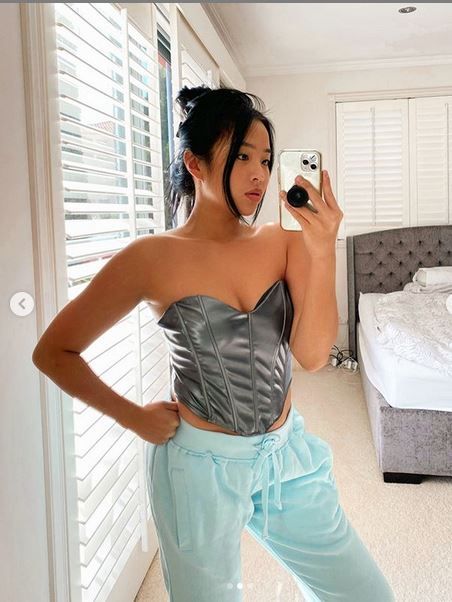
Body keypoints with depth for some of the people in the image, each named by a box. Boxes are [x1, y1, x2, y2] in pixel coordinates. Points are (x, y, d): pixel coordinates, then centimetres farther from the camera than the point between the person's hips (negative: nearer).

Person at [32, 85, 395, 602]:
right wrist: (135, 418, -7)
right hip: (201, 465, -3)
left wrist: (321, 253, -23)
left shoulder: (281, 243, -3)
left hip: (287, 453, 4)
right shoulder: (152, 258, -13)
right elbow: (53, 352, -5)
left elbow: (311, 354, -13)